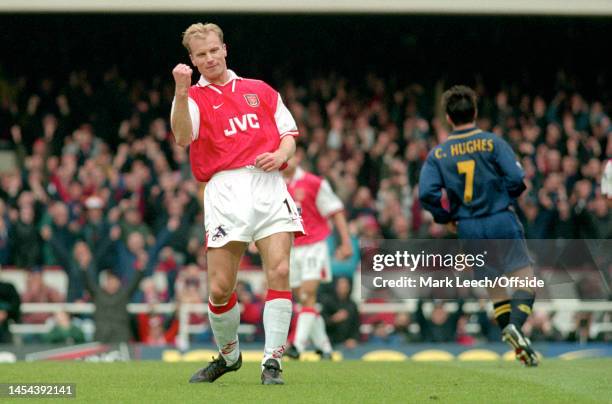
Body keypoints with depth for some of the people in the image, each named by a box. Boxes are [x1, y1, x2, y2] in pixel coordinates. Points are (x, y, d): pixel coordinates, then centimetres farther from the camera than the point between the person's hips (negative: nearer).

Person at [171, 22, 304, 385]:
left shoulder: (261, 91, 19)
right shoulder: (194, 97, 9)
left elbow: (290, 133, 20)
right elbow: (182, 137, -11)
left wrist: (280, 155, -3)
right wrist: (181, 91, -25)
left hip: (268, 184, 2)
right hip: (225, 189, -2)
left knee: (279, 271, -13)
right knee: (220, 287, -5)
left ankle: (272, 362, -8)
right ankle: (229, 355, 20)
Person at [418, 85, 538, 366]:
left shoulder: (438, 153, 2)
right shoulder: (492, 142, -5)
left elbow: (426, 193, -8)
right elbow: (516, 179, -12)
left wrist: (446, 218, 7)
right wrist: (505, 197, 9)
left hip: (468, 228, 3)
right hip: (501, 221, -3)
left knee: (495, 289, 11)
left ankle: (519, 348, 5)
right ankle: (515, 324, -27)